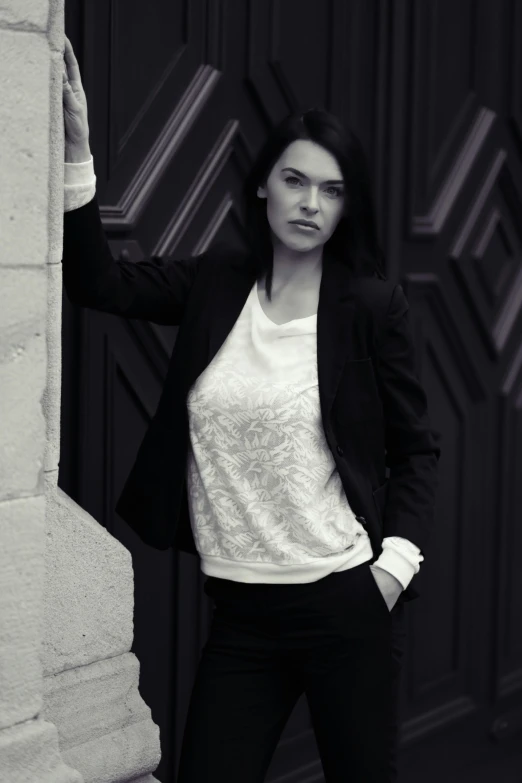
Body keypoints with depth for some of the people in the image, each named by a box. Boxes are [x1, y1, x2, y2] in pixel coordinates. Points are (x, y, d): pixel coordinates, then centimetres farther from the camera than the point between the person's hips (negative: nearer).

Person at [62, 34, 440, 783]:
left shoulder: (374, 305, -6)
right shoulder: (213, 285, 4)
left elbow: (416, 447, 0)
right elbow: (95, 281, -6)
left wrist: (397, 562, -10)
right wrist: (76, 153, -16)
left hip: (347, 605, -3)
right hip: (240, 609, 3)